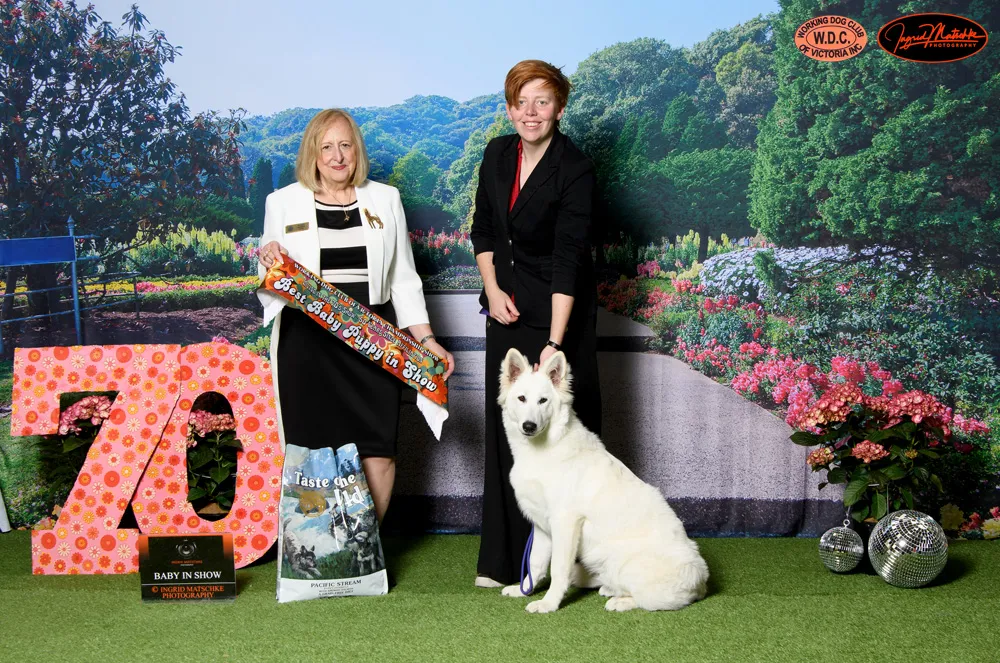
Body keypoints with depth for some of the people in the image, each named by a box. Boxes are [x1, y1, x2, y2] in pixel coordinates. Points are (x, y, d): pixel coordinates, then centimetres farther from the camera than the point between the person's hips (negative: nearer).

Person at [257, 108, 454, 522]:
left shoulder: (385, 199, 11)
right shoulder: (283, 202, 7)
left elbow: (403, 277, 12)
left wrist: (426, 339, 4)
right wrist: (268, 263, -12)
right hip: (307, 344, -1)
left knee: (379, 452, -1)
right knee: (314, 453, -2)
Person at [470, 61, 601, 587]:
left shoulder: (575, 170, -18)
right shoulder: (497, 154, 1)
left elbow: (568, 258, -25)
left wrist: (554, 342, -31)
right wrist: (492, 288, -1)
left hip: (559, 308, -5)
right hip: (508, 306, 6)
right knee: (506, 426, 6)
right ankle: (504, 559, 14)